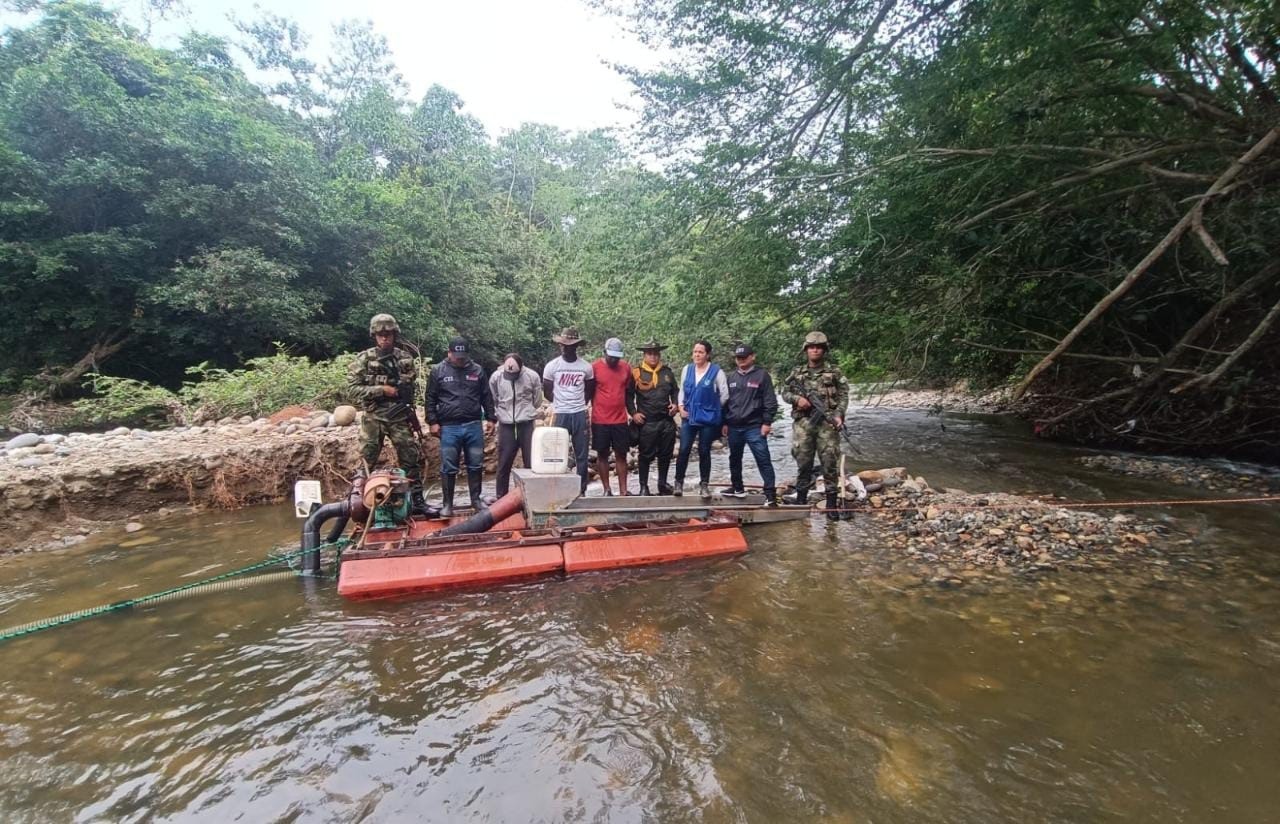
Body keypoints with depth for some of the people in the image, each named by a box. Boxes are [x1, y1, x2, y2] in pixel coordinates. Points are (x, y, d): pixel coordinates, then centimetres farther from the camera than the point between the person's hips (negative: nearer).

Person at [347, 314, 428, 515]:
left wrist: (406, 389, -1)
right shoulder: (363, 359, -5)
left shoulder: (405, 358, 5)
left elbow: (413, 384, 18)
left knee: (412, 459, 5)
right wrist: (381, 390, -16)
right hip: (373, 419, -2)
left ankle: (417, 501, 15)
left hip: (400, 418, 3)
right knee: (366, 462, 5)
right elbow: (352, 389, -9)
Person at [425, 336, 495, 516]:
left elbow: (486, 397, 11)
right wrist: (433, 422, -2)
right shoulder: (438, 371, 3)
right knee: (448, 468, 4)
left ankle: (476, 499, 21)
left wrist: (490, 418, 6)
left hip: (474, 426, 2)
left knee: (476, 465, 8)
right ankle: (448, 503, 15)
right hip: (449, 427, -1)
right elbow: (430, 399, 4)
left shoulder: (477, 370, 7)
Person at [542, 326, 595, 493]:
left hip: (580, 414, 1)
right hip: (560, 415, -1)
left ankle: (582, 489, 15)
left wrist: (580, 403, 8)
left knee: (582, 454, 6)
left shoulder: (586, 367, 0)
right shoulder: (552, 366, -3)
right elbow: (547, 391, 7)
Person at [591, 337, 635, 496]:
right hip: (600, 421, -2)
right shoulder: (595, 367, -6)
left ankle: (623, 490, 14)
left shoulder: (626, 367, 4)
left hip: (621, 420, 2)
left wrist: (632, 412, 5)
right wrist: (589, 411, -1)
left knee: (621, 455, 7)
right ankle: (607, 490, 18)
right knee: (602, 455, 7)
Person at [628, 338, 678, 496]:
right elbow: (629, 395, 1)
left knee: (665, 454, 12)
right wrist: (633, 413, -7)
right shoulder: (636, 373, -3)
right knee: (646, 455, 3)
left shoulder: (667, 372, 9)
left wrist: (675, 404, 4)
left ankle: (662, 483, 27)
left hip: (667, 421, 4)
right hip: (647, 422, -4)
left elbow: (675, 391, 21)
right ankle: (644, 486, 14)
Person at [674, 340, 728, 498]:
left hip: (708, 418, -2)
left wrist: (712, 409, 4)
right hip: (689, 417, 3)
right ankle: (679, 482, 9)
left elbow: (724, 395, -1)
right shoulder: (687, 369, 6)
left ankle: (704, 485, 16)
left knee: (704, 452, 5)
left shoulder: (717, 371, -6)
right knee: (683, 450, -2)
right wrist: (681, 407, 3)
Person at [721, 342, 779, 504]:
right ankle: (737, 488, 32)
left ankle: (770, 494, -5)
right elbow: (725, 401, 16)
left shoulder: (762, 375, -2)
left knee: (763, 460, -8)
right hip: (734, 427, 5)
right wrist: (724, 423, 11)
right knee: (734, 459, 16)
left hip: (754, 427, -5)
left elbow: (770, 402, -4)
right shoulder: (731, 377, 13)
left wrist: (767, 422, -10)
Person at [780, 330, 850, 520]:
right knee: (803, 463, 7)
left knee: (830, 464, -1)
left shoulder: (834, 371, 5)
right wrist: (797, 398, -7)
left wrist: (838, 415, -15)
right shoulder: (797, 372, 11)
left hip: (827, 423, -2)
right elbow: (785, 392, 13)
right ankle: (801, 500, 19)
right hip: (803, 423, 2)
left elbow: (843, 396, 1)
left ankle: (831, 503, 7)